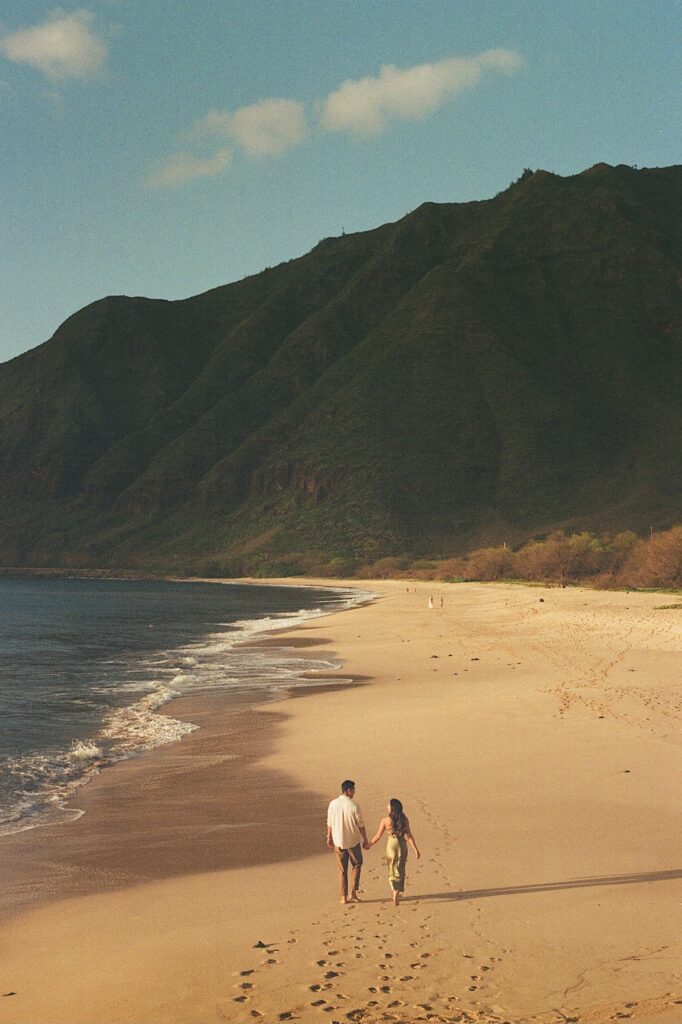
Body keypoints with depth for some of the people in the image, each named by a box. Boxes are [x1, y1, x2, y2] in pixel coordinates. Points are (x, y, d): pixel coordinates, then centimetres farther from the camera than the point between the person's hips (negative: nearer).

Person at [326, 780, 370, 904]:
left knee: (342, 870, 13)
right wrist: (365, 841, 1)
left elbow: (330, 823, 3)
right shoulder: (353, 806, -16)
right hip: (353, 841, -3)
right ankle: (353, 892, 10)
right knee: (357, 865, 17)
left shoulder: (333, 804, -6)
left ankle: (343, 896, 14)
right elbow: (361, 825, -9)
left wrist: (329, 838, 17)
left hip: (339, 841, 3)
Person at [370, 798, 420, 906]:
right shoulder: (404, 819, -7)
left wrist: (369, 844, 10)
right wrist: (416, 849, -5)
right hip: (402, 846, 2)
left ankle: (395, 892, -4)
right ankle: (398, 893, 15)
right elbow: (409, 836, -9)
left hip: (391, 846, -2)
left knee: (392, 871, 12)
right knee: (400, 871, 17)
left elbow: (378, 836, -6)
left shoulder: (385, 820, -12)